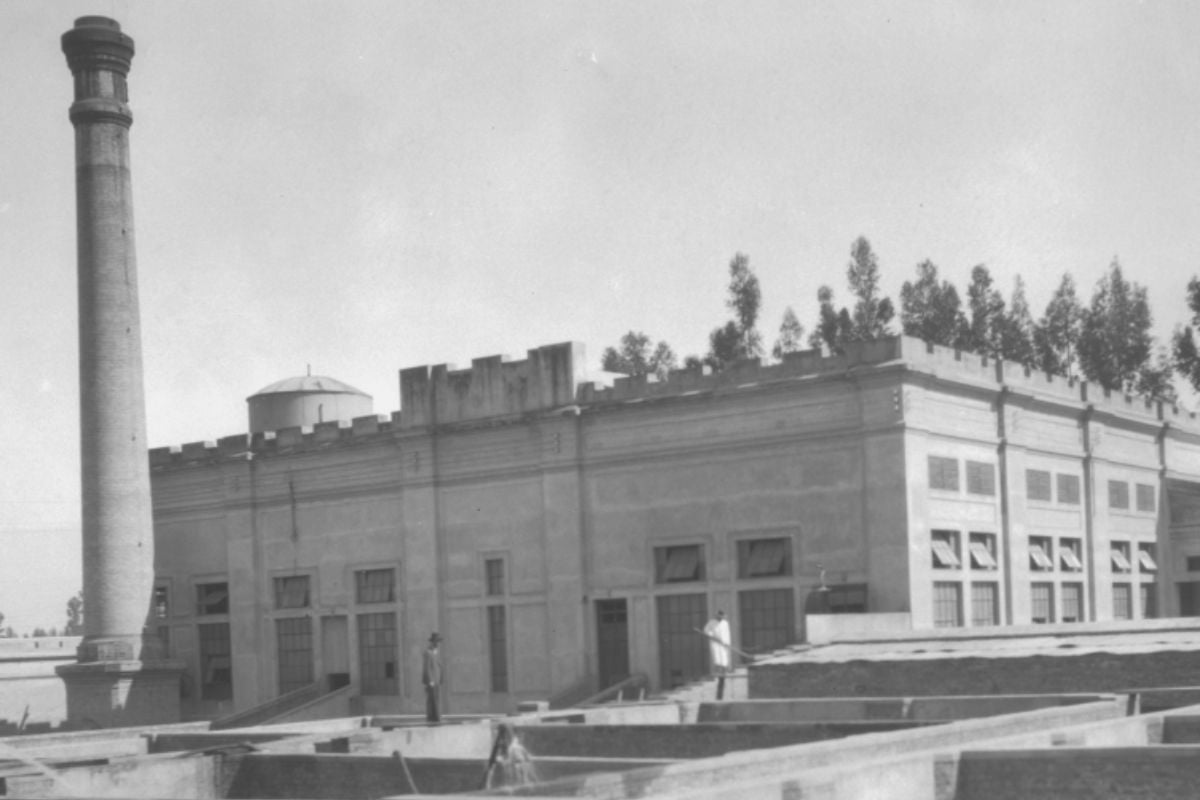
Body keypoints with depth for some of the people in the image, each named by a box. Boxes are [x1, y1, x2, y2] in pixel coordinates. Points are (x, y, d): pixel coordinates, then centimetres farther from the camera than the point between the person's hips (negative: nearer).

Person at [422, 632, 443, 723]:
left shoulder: (438, 653, 16)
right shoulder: (427, 652, -11)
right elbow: (426, 668, -16)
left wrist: (440, 682, 15)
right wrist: (430, 681, -20)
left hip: (436, 681, 8)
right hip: (429, 680, -8)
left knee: (433, 699, 4)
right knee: (431, 699, -11)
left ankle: (431, 718, 4)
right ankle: (433, 716, -14)